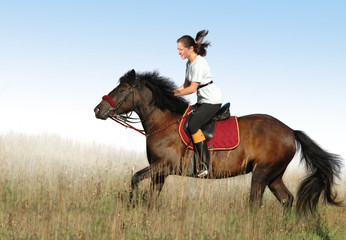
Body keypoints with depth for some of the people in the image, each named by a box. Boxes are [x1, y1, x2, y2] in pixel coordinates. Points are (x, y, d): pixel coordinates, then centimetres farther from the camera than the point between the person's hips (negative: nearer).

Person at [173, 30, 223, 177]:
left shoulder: (199, 63, -19)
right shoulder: (189, 63, 11)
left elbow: (192, 88, -22)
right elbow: (187, 84, 18)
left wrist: (175, 94, -15)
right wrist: (173, 91, 3)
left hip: (212, 101, -10)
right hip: (203, 100, 10)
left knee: (192, 125, -21)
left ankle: (205, 165, -22)